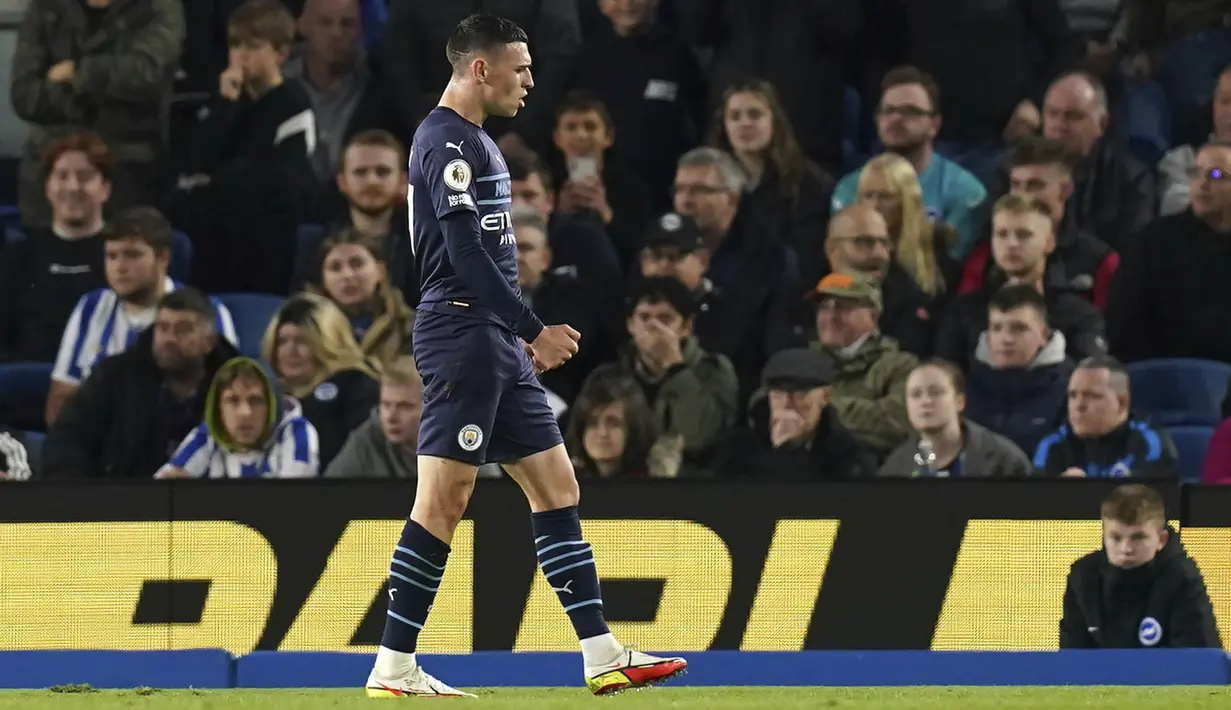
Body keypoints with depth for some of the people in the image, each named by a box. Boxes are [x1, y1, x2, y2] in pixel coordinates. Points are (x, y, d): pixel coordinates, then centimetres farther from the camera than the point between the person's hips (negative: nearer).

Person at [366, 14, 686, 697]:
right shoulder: (448, 141, -12)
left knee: (556, 485, 8)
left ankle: (603, 657, 8)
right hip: (462, 333, -11)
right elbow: (465, 255, -19)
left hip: (497, 344, 11)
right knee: (444, 499, -10)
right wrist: (534, 331, -17)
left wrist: (527, 336, 21)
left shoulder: (475, 141, 20)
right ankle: (393, 668, -8)